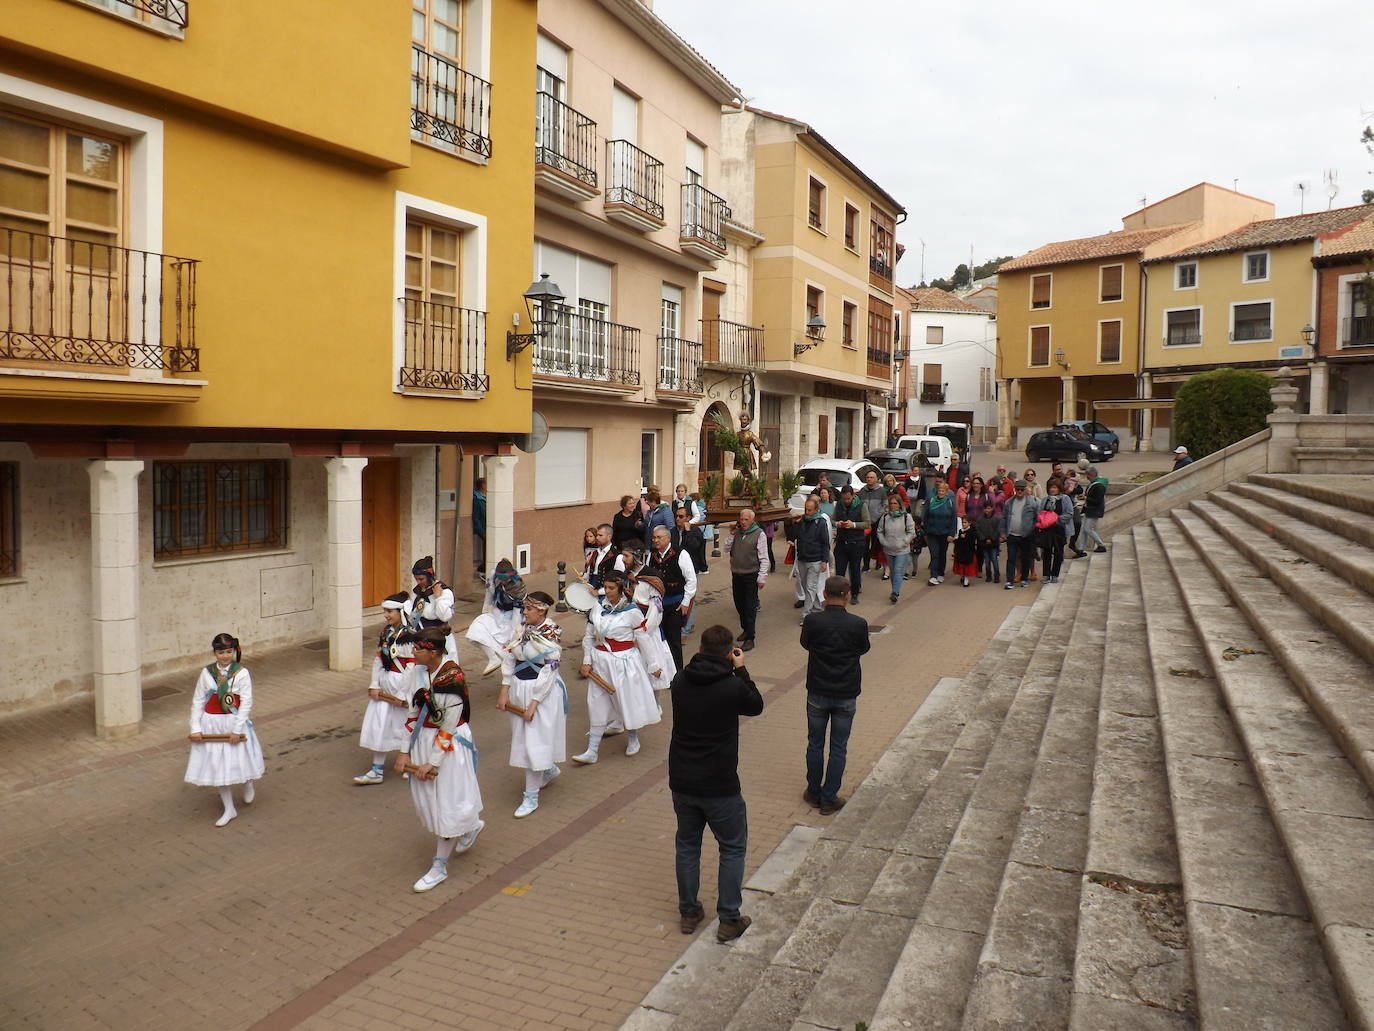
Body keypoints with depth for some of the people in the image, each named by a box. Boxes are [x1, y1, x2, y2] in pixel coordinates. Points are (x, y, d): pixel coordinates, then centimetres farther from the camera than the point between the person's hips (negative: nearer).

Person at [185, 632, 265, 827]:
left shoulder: (241, 673, -10)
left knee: (239, 761, 6)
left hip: (234, 723, -2)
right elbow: (197, 701, 1)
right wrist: (195, 728, -6)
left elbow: (246, 702, -11)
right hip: (211, 725, 2)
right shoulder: (206, 673, -3)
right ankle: (229, 809, 20)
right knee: (218, 767, 7)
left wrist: (236, 730, -15)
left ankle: (248, 784, 42)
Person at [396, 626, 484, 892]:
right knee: (424, 799, 16)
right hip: (422, 740, 7)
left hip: (450, 745, -7)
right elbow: (413, 713, 5)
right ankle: (471, 826, 42)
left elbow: (448, 728, -18)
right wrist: (405, 752, 3)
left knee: (446, 804, 2)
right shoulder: (415, 672, -3)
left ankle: (439, 867, 17)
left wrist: (432, 763, -15)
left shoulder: (452, 679, -23)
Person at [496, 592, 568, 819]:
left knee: (535, 742, -3)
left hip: (544, 692, -7)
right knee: (522, 738, 17)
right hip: (519, 688, 7)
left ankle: (531, 797, 7)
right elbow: (509, 658, 4)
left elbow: (549, 672, -18)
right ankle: (549, 770, 42)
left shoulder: (552, 635, -16)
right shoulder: (523, 629, 3)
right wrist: (504, 692, -3)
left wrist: (533, 704, -18)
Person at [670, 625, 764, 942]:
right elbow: (756, 706, 1)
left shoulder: (680, 681, -6)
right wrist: (740, 670, 6)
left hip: (681, 782, 4)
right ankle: (729, 920, 18)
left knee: (687, 845, 21)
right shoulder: (732, 686, -19)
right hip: (719, 786, -4)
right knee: (733, 848, 14)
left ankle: (688, 913, 31)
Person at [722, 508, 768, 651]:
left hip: (751, 575, -5)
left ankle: (750, 638, 2)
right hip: (736, 575, 5)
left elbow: (764, 559, -10)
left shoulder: (759, 534, -9)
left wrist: (761, 577, -13)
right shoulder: (737, 532, 7)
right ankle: (745, 629, 34)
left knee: (750, 607, -2)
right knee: (739, 603, 15)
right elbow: (726, 550, 8)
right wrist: (731, 535, -4)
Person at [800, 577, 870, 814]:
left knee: (815, 744, 16)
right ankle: (829, 799, 17)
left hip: (817, 693, 0)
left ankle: (814, 793, 28)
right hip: (846, 696, 0)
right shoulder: (858, 624, -14)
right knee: (839, 748, 11)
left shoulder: (812, 621, -16)